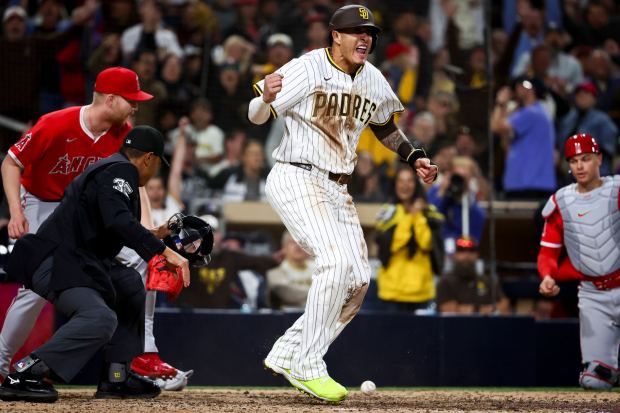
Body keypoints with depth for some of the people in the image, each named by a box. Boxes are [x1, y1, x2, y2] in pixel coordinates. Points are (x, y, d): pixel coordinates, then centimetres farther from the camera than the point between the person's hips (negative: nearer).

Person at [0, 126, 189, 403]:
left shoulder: (108, 169, 23)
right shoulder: (121, 170, -9)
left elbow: (107, 232, 31)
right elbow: (119, 221, -26)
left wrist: (152, 235, 36)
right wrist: (165, 252, -29)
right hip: (54, 263, -11)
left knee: (130, 284, 23)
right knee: (100, 318, -30)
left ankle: (116, 379, 16)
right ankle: (23, 376, -31)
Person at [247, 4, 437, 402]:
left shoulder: (373, 82, 7)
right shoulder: (307, 69, -13)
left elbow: (385, 126, 25)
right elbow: (256, 117, -16)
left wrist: (415, 157, 10)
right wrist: (266, 97, -39)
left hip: (337, 189, 8)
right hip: (295, 178, -8)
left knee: (357, 281, 5)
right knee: (337, 260, -25)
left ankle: (288, 353, 16)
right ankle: (307, 366, -18)